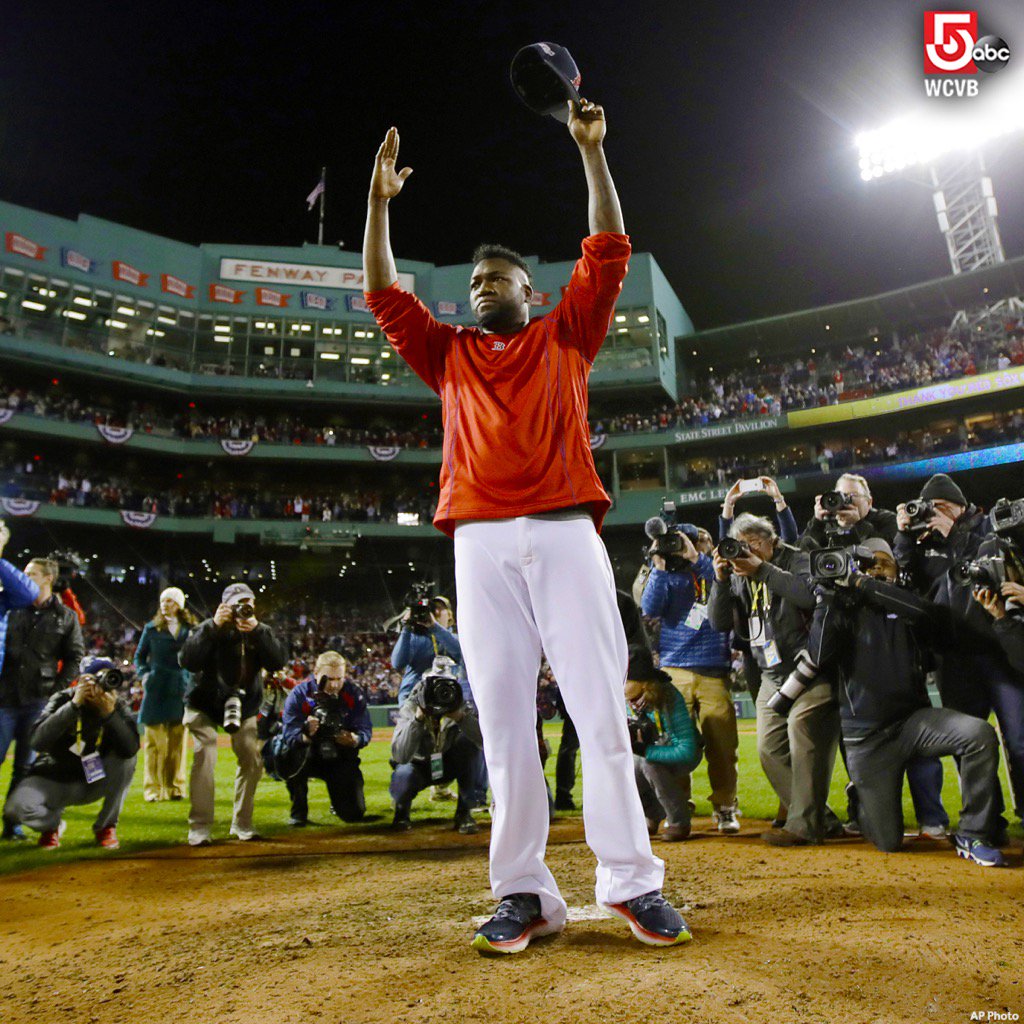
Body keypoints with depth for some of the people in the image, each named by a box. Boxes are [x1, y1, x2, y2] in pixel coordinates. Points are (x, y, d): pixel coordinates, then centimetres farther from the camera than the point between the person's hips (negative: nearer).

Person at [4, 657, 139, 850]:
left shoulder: (117, 706, -13)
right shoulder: (63, 700, -15)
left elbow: (131, 749, -28)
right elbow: (38, 742, -31)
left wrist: (110, 713, -37)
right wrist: (74, 704, -35)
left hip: (93, 782, 1)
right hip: (53, 780, -1)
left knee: (126, 759, -27)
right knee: (16, 807, -29)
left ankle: (105, 827, -6)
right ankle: (52, 824, 9)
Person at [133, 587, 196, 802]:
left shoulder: (190, 629, 6)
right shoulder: (151, 629, 5)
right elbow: (139, 655, 12)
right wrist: (144, 674, -4)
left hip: (180, 691, 1)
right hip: (156, 691, -1)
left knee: (177, 742, 6)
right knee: (155, 743, 1)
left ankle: (174, 787, 15)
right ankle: (153, 788, 10)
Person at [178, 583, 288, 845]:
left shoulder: (260, 632, -5)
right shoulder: (209, 629, -14)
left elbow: (278, 662, -20)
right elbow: (187, 661, -29)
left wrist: (257, 631, -31)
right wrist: (213, 626, -35)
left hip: (243, 706, 4)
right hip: (204, 705, -3)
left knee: (252, 761, 0)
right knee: (205, 756, -19)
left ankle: (242, 824, 16)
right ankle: (199, 828, -9)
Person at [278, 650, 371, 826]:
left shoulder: (354, 694, -10)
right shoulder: (299, 694, -17)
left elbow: (365, 730, -14)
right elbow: (289, 735, -24)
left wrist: (355, 739, -38)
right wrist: (305, 736, -47)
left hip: (341, 758, 2)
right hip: (309, 757, -2)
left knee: (354, 813, -7)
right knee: (298, 753, -37)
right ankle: (298, 812, -14)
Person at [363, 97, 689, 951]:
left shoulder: (565, 336, 20)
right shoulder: (450, 353, 24)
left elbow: (608, 253, 13)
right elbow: (383, 294, 19)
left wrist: (593, 153, 12)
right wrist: (380, 201, 14)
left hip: (565, 533, -1)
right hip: (481, 544, 2)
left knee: (600, 707, -5)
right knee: (504, 719, -1)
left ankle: (631, 881, 4)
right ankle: (523, 893, 6)